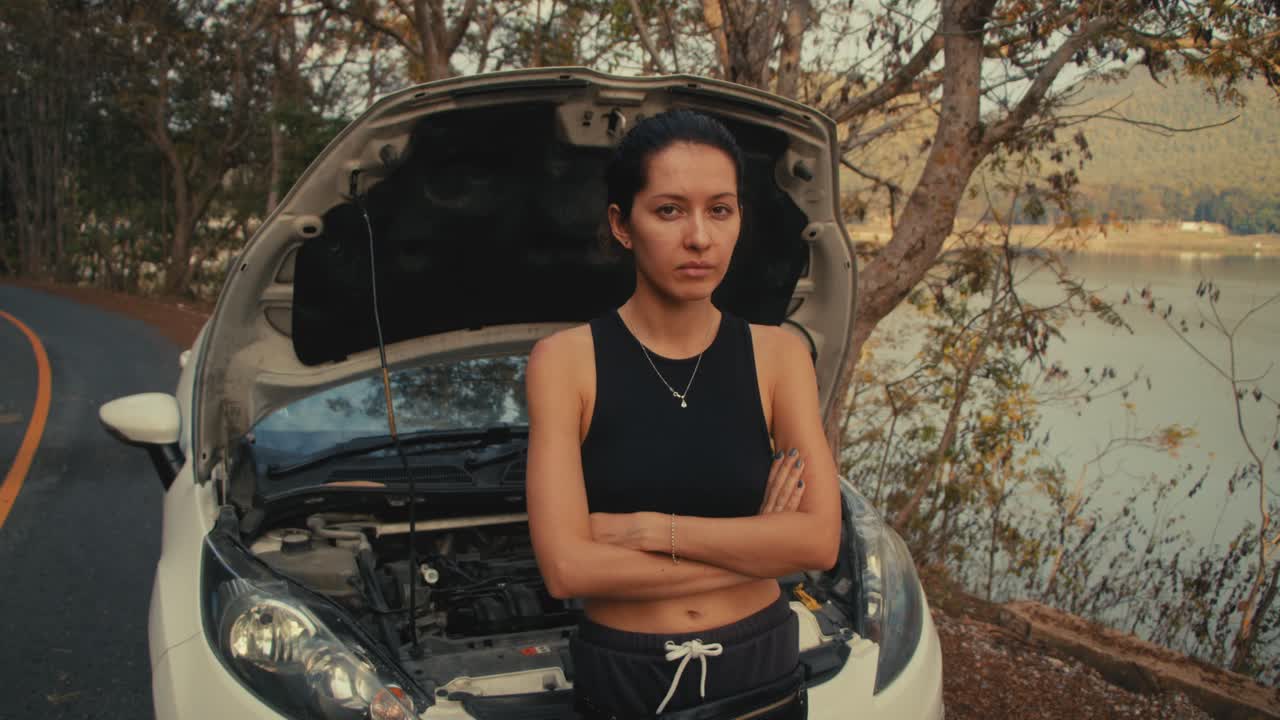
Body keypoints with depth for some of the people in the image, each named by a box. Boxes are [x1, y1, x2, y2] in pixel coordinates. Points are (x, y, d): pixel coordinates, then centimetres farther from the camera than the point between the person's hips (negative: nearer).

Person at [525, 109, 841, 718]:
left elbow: (821, 540, -13)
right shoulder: (565, 360, -12)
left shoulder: (778, 354, -5)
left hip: (762, 665, 2)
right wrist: (757, 545, -15)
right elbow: (567, 568, -19)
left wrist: (645, 529, -19)